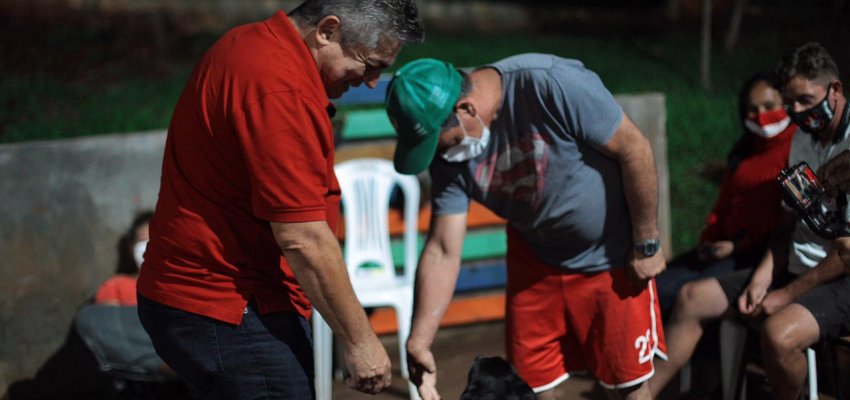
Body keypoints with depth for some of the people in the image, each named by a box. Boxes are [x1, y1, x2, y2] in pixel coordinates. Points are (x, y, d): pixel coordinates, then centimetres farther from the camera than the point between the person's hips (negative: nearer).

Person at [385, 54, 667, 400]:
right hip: (535, 259, 4)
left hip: (612, 256, -4)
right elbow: (443, 252, -13)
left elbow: (634, 147, -23)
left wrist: (647, 245, -15)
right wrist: (418, 342, -18)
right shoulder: (450, 155, -14)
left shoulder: (551, 85, -31)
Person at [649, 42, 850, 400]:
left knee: (778, 333, -36)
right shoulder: (803, 140, 11)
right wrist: (763, 277, -1)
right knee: (692, 298, 3)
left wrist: (788, 294, -15)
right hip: (795, 268, 9)